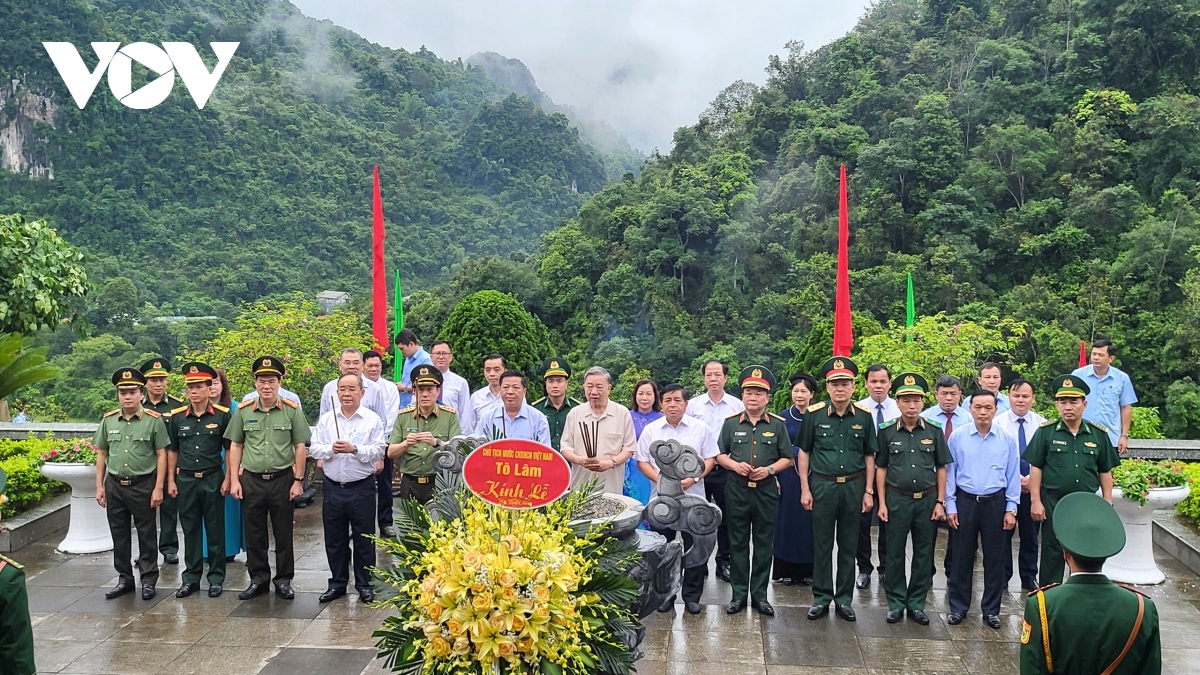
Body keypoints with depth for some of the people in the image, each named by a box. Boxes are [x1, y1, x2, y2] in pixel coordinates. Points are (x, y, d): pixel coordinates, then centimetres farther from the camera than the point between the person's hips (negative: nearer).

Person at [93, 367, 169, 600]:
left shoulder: (154, 420, -7)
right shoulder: (108, 420, 5)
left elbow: (161, 455, -6)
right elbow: (101, 454, 11)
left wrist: (158, 488, -10)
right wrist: (99, 486, 6)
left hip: (143, 485, -4)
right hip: (114, 485, 4)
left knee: (147, 535, 5)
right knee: (119, 535, 12)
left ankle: (149, 580, 15)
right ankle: (125, 579, 24)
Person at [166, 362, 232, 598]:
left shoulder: (223, 415, -5)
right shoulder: (176, 417, 3)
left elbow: (229, 450, 0)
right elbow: (172, 451, 11)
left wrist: (227, 479, -5)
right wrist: (171, 480, 7)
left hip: (213, 479, -2)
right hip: (186, 480, 2)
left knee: (215, 530, 5)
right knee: (190, 530, 10)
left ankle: (216, 578, 15)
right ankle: (191, 578, 20)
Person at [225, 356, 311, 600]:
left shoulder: (292, 411, -3)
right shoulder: (243, 412, 3)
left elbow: (300, 447, 0)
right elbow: (235, 446, 8)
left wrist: (298, 481, -3)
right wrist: (234, 480, 2)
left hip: (282, 479, -2)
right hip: (251, 481, 2)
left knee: (283, 534, 7)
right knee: (254, 534, 10)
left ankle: (284, 580, 19)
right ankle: (258, 579, 23)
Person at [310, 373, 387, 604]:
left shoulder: (373, 420, -3)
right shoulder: (326, 419, 6)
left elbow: (378, 451, -10)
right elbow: (314, 449, 3)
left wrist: (354, 449, -22)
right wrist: (330, 449, -16)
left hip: (362, 489, -3)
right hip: (332, 487, 3)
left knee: (364, 539, 6)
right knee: (334, 539, 12)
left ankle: (364, 584, 19)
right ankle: (337, 583, 25)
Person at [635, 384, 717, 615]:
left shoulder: (701, 428, 0)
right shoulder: (650, 430, 2)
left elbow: (709, 459, 1)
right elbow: (642, 462, 2)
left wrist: (692, 479, -14)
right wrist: (661, 480, -13)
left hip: (693, 497, -1)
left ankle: (692, 596, 16)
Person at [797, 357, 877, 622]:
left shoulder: (864, 417, 1)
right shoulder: (815, 415, -4)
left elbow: (869, 456, 7)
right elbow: (803, 453, 2)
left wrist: (868, 491, 3)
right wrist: (805, 489, -2)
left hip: (853, 487, 1)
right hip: (822, 486, -1)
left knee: (848, 546, 10)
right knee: (822, 545, 6)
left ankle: (844, 598, 21)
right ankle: (821, 597, 18)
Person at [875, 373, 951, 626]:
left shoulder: (934, 431, 1)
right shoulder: (887, 431, -1)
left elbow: (941, 469, 7)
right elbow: (881, 468, 4)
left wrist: (940, 502, 1)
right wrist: (882, 503, 0)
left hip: (927, 500, 1)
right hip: (897, 500, -1)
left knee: (924, 554, 8)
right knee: (895, 553, 6)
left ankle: (916, 604, 20)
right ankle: (895, 603, 18)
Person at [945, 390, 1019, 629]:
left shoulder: (1007, 439, -1)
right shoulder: (957, 437, -4)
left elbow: (1013, 476, 4)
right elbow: (949, 473, 1)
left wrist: (1011, 509, 0)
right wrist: (950, 506, -2)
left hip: (995, 503, 1)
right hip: (965, 501, -1)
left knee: (995, 557, 9)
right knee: (962, 556, 7)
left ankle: (991, 609, 22)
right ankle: (958, 607, 19)